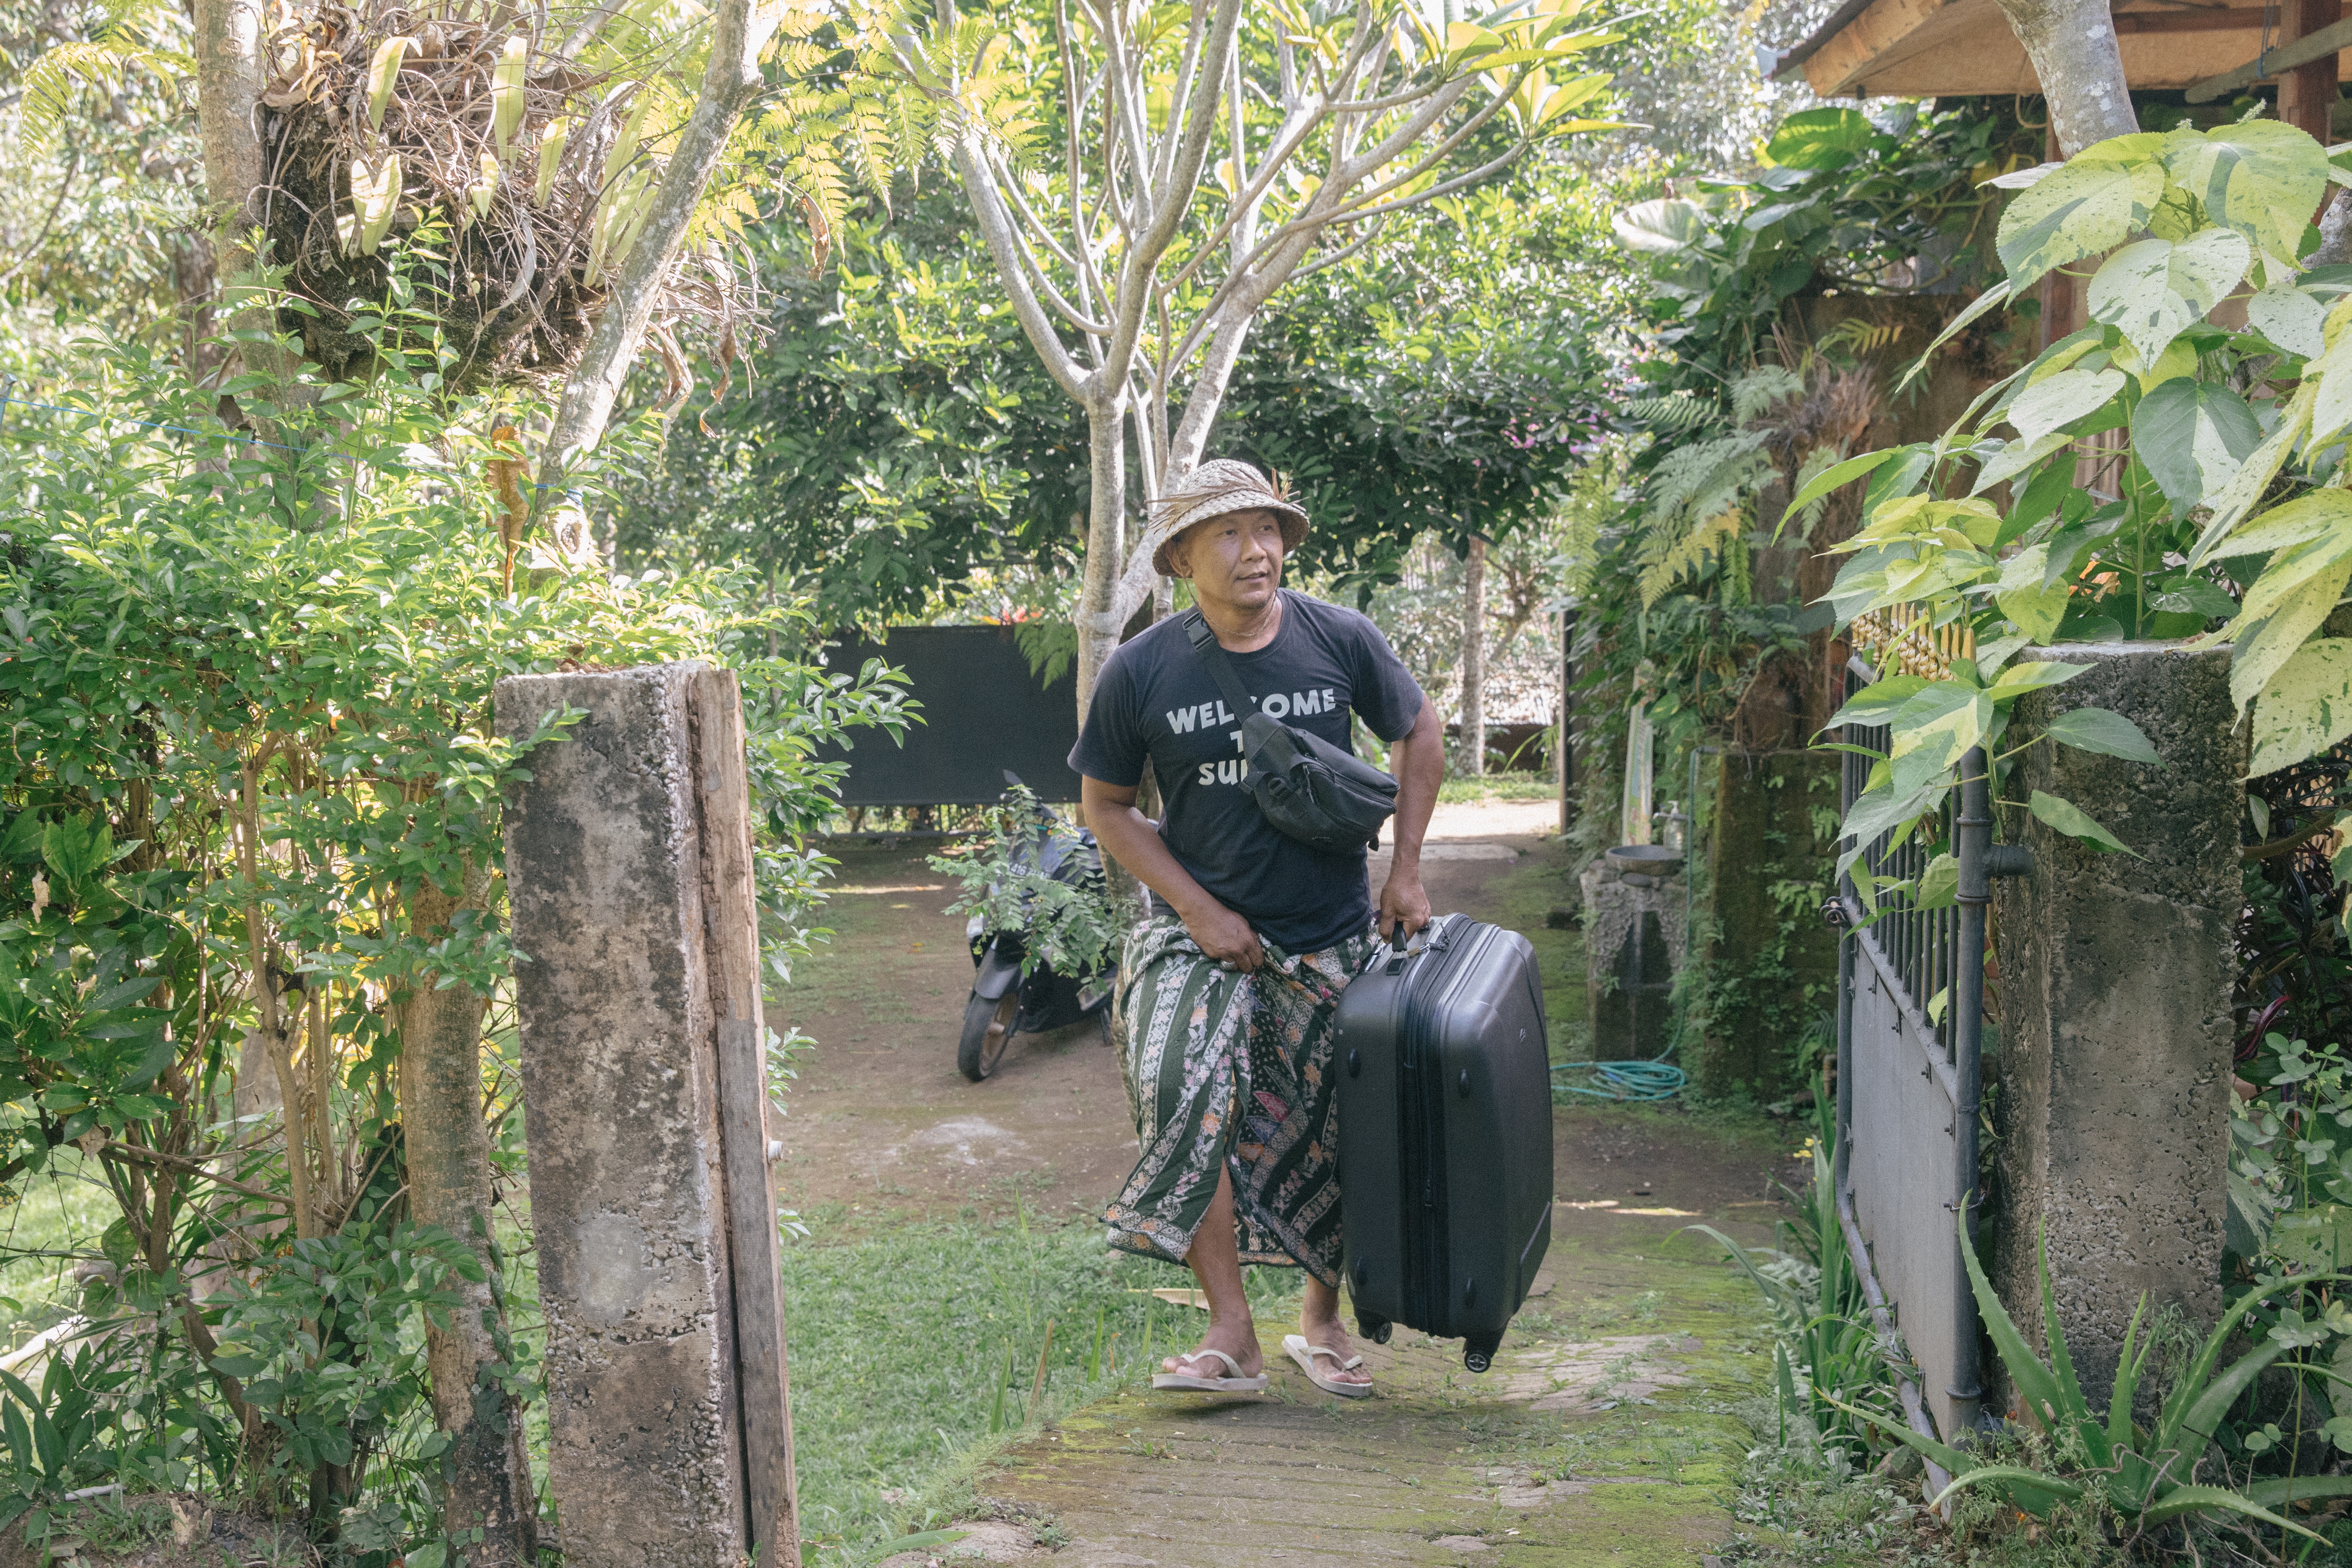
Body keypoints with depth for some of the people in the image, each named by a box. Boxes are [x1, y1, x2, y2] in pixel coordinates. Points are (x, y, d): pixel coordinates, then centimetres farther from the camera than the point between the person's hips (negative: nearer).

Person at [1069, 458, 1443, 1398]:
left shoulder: (1340, 640, -6)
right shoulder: (1139, 673, -8)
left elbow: (1419, 734, 9)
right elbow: (1105, 806, 1)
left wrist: (1405, 872, 3)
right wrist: (1200, 910, -8)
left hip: (1331, 936, 1)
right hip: (1201, 932, -1)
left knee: (1329, 1134, 8)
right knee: (1187, 1099, -23)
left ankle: (1322, 1320, 31)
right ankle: (1232, 1335, -12)